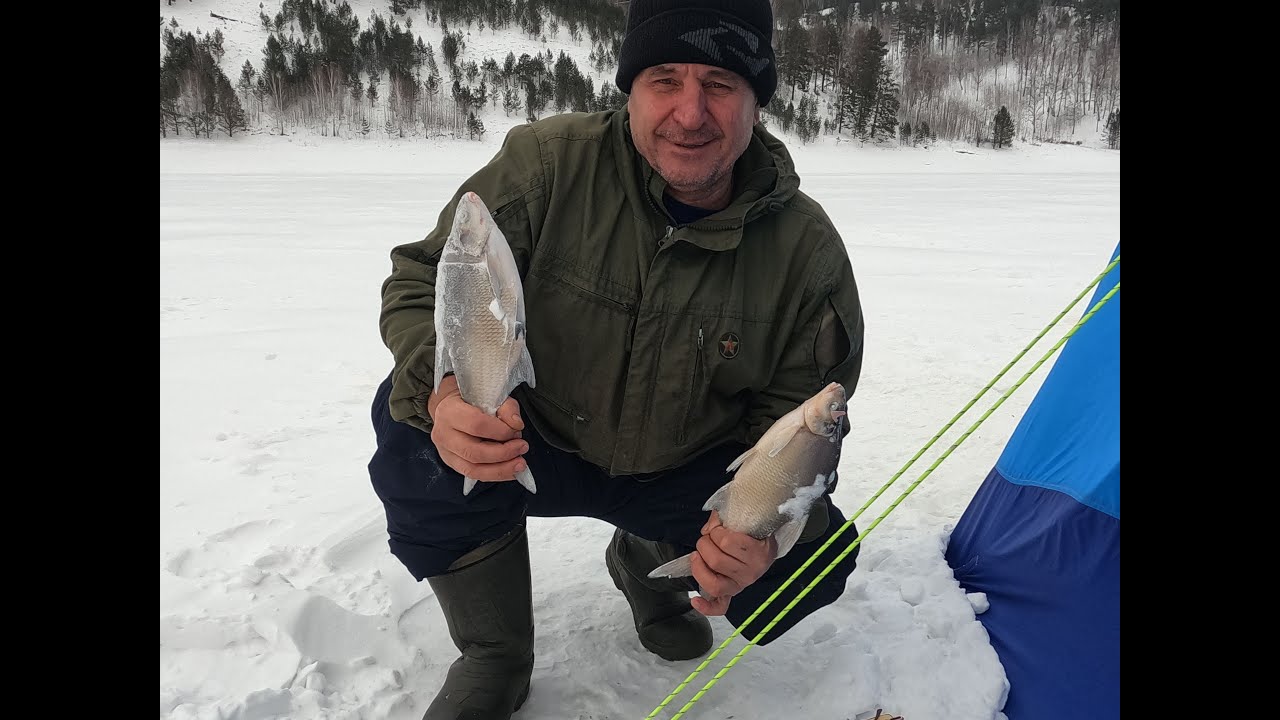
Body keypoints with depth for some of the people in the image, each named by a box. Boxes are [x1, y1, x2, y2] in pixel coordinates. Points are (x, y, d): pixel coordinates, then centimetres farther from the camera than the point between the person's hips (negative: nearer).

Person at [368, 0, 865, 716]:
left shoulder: (809, 248, -15)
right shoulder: (547, 162, -20)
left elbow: (797, 413, -9)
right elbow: (427, 281, -15)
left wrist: (763, 523, -29)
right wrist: (445, 388, -38)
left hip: (688, 473, 2)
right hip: (534, 444, -1)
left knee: (818, 552, -18)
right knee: (413, 428, -28)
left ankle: (648, 566, 19)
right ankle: (493, 657, 0)